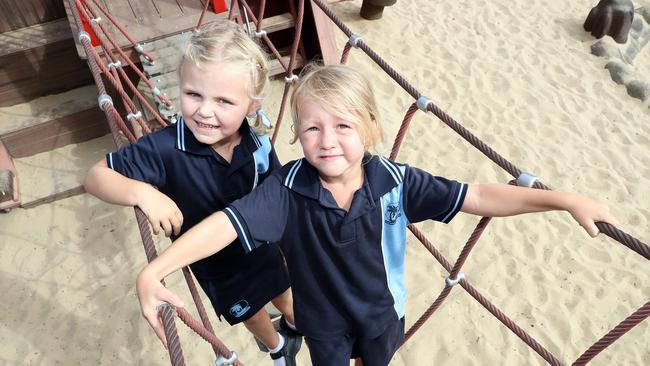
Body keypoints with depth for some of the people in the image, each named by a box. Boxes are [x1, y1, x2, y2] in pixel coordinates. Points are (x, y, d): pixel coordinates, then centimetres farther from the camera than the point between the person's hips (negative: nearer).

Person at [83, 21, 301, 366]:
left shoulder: (258, 143, -25)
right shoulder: (165, 148, -35)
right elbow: (96, 175, -28)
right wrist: (141, 191, -47)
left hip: (260, 244, 2)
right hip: (214, 264, -2)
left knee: (285, 295, 31)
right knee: (250, 312, 26)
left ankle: (294, 326, 69)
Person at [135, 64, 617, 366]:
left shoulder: (394, 182, -26)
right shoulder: (288, 188, -29)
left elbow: (477, 197, -24)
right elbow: (227, 222, -35)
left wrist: (565, 199, -27)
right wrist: (154, 271, -45)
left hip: (381, 308, 2)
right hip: (323, 318, -1)